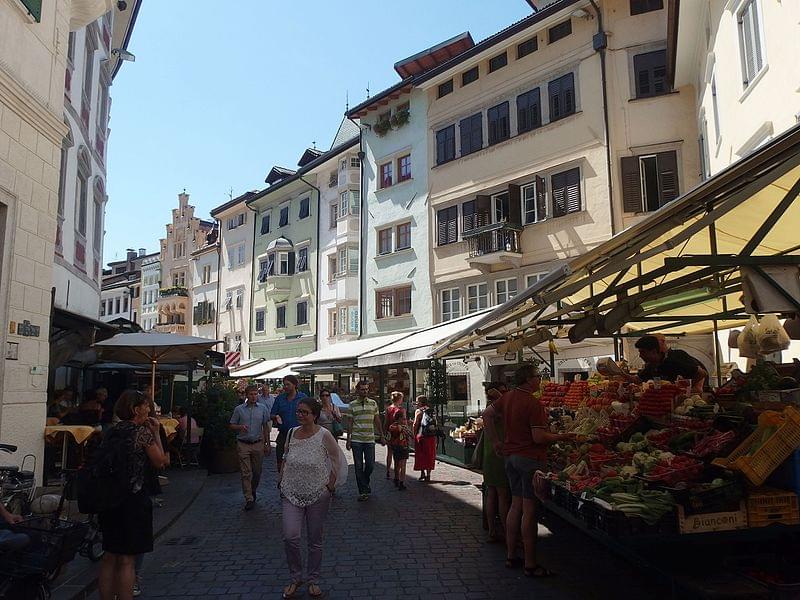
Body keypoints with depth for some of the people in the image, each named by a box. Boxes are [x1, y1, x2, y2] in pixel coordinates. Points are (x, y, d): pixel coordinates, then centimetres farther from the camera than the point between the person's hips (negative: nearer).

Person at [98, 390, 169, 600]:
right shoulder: (143, 432, -12)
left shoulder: (111, 431, 7)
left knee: (109, 557, 16)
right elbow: (160, 462, -4)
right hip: (133, 498, -7)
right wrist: (156, 433, -1)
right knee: (126, 559, 2)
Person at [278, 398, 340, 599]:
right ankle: (295, 577, 13)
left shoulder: (324, 435, -12)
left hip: (318, 494, -2)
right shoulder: (292, 433, 1)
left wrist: (331, 484, -4)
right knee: (290, 537, -10)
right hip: (292, 493, 3)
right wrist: (281, 481, 8)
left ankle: (313, 580, 29)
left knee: (315, 541, 10)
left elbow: (335, 460, -3)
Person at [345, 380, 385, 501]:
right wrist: (348, 439, 0)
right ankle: (363, 491, 10)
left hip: (370, 440, 1)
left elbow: (377, 421, 11)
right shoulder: (352, 405, 2)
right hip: (356, 440, -1)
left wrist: (382, 436, 9)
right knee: (359, 467, 2)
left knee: (370, 465, 3)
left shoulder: (373, 403, 7)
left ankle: (364, 483, 30)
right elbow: (350, 423, 4)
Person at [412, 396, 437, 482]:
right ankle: (428, 475, 11)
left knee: (421, 455, 6)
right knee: (429, 455, 9)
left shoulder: (418, 411, -4)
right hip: (431, 436, 5)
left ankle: (423, 474, 7)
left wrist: (414, 435, -4)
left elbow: (415, 424, -9)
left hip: (421, 435, -5)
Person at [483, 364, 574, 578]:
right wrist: (562, 436, -7)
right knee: (529, 510, -2)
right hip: (530, 458, -8)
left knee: (516, 504, 16)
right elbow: (539, 438, -21)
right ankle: (530, 565, 6)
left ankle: (511, 556, 24)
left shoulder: (507, 397, 6)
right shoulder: (533, 403, -19)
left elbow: (487, 414, 14)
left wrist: (495, 441, 17)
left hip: (510, 456, 8)